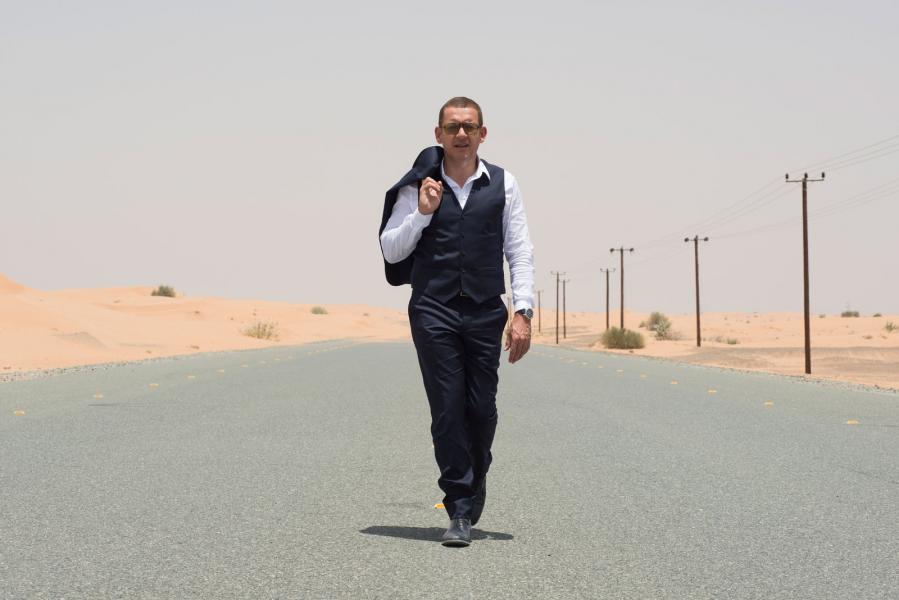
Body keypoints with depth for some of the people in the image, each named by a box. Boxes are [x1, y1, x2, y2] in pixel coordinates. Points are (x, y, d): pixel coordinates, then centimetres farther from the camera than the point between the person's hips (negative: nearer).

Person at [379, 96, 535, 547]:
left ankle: (475, 480, 30)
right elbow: (391, 250, 6)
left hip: (485, 312, 1)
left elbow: (519, 253, 5)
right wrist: (422, 213, -9)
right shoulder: (418, 187, 4)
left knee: (482, 409, 2)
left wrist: (523, 312, -4)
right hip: (433, 310, -1)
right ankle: (460, 511, 2)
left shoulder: (503, 185, 7)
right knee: (447, 409, -4)